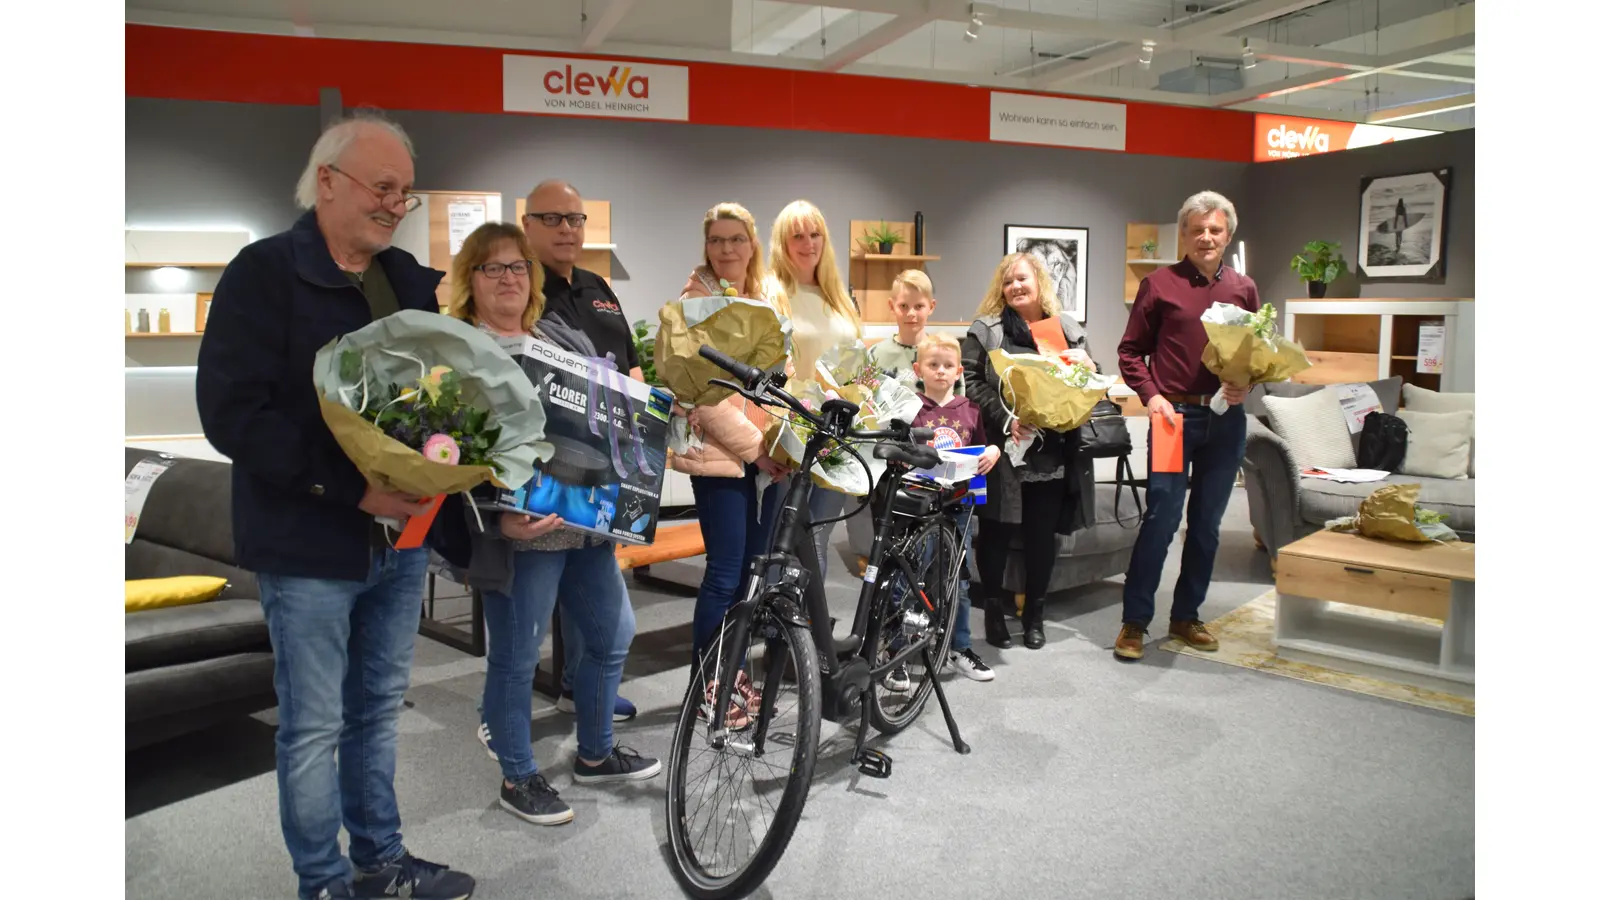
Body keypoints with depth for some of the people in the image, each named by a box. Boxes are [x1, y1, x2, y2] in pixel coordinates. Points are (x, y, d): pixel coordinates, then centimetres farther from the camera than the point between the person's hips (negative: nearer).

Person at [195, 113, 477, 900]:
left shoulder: (413, 281, 10)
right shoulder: (264, 273, -9)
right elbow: (232, 412, -17)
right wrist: (350, 490, -22)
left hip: (403, 532, 6)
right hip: (310, 543, -6)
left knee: (378, 710, 18)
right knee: (314, 727, 7)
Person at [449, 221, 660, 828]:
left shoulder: (560, 339, 14)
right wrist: (499, 521, -25)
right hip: (522, 530, -7)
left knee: (612, 636, 16)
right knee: (515, 659, 5)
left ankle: (596, 754, 36)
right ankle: (517, 778, 25)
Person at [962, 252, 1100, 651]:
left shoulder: (1070, 330, 13)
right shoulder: (985, 330, 2)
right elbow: (970, 383, -7)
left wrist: (1087, 367, -7)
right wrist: (1005, 419, -19)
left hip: (1054, 454, 3)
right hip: (1004, 451, -2)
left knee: (1042, 535, 7)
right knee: (997, 533, 3)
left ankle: (1034, 613, 21)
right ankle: (994, 610, 19)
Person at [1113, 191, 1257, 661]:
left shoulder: (1243, 288, 10)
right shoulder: (1160, 284, 0)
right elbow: (1129, 350, 2)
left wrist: (1247, 385, -5)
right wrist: (1151, 395, -12)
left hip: (1226, 420, 4)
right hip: (1175, 416, -4)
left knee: (1207, 523, 10)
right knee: (1161, 518, -7)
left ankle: (1186, 616, 23)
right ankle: (1135, 620, 3)